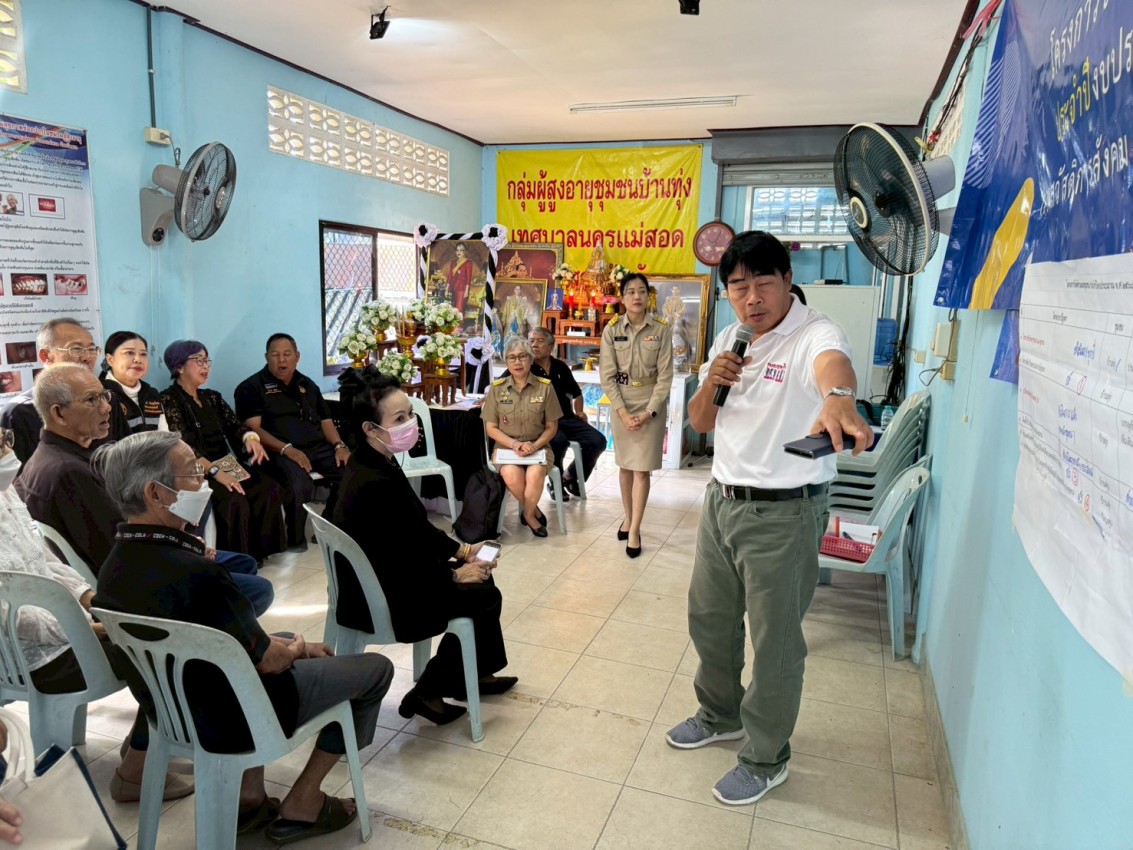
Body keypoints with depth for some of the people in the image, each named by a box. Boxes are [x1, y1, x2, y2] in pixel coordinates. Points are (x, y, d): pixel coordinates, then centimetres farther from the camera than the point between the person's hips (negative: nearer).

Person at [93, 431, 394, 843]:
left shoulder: (116, 564, -7)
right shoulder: (192, 573, -34)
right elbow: (267, 661, -21)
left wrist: (285, 643, 6)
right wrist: (297, 648, 0)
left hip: (170, 704, 8)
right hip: (228, 720, -8)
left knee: (286, 641, 33)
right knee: (376, 668, 6)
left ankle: (249, 797, 27)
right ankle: (301, 806, 15)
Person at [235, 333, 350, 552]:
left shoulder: (307, 385, 22)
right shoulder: (251, 387, 4)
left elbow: (325, 420, 20)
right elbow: (254, 429, -8)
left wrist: (339, 445, -1)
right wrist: (287, 449, -22)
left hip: (318, 447, 6)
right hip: (279, 452, -5)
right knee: (301, 482, -37)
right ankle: (295, 539, -13)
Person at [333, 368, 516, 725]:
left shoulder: (372, 463, -1)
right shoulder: (377, 485, -32)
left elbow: (417, 529, 10)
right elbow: (403, 567, -26)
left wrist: (459, 549, 4)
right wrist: (455, 574, -12)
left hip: (383, 580, 9)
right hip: (385, 601, -9)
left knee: (480, 575, 16)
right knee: (485, 596, 2)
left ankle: (474, 673, 31)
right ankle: (427, 693, 12)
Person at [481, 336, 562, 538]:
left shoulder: (545, 387, -1)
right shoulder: (497, 388, 1)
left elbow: (551, 427, 3)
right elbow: (491, 428, 2)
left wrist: (534, 445, -15)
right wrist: (514, 444, -14)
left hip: (538, 447, 0)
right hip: (506, 446, 1)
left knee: (535, 474, -33)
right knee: (511, 475, -32)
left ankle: (528, 513, -2)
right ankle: (534, 511, -2)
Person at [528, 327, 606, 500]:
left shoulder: (560, 367, 14)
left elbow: (576, 393, 28)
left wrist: (578, 411, 12)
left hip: (566, 418, 5)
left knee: (598, 440, -12)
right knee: (559, 441, -36)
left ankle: (571, 477, 12)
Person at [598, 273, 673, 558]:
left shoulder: (661, 330, -5)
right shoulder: (612, 329, -3)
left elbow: (665, 376, -5)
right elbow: (607, 376, -4)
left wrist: (649, 412, -13)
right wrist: (623, 412, -11)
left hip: (651, 405, -1)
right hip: (621, 404, 2)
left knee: (642, 469, -2)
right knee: (625, 464, 11)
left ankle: (634, 530, 4)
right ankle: (628, 517, 28)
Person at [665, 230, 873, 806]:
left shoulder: (811, 335, -17)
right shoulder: (728, 341, 8)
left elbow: (833, 362, -43)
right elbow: (700, 424, 12)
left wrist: (838, 398, -66)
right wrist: (711, 385, -10)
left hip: (784, 513, -7)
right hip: (722, 500, 8)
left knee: (775, 641, 6)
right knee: (708, 619, 21)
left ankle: (766, 759, 29)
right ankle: (722, 716, 46)